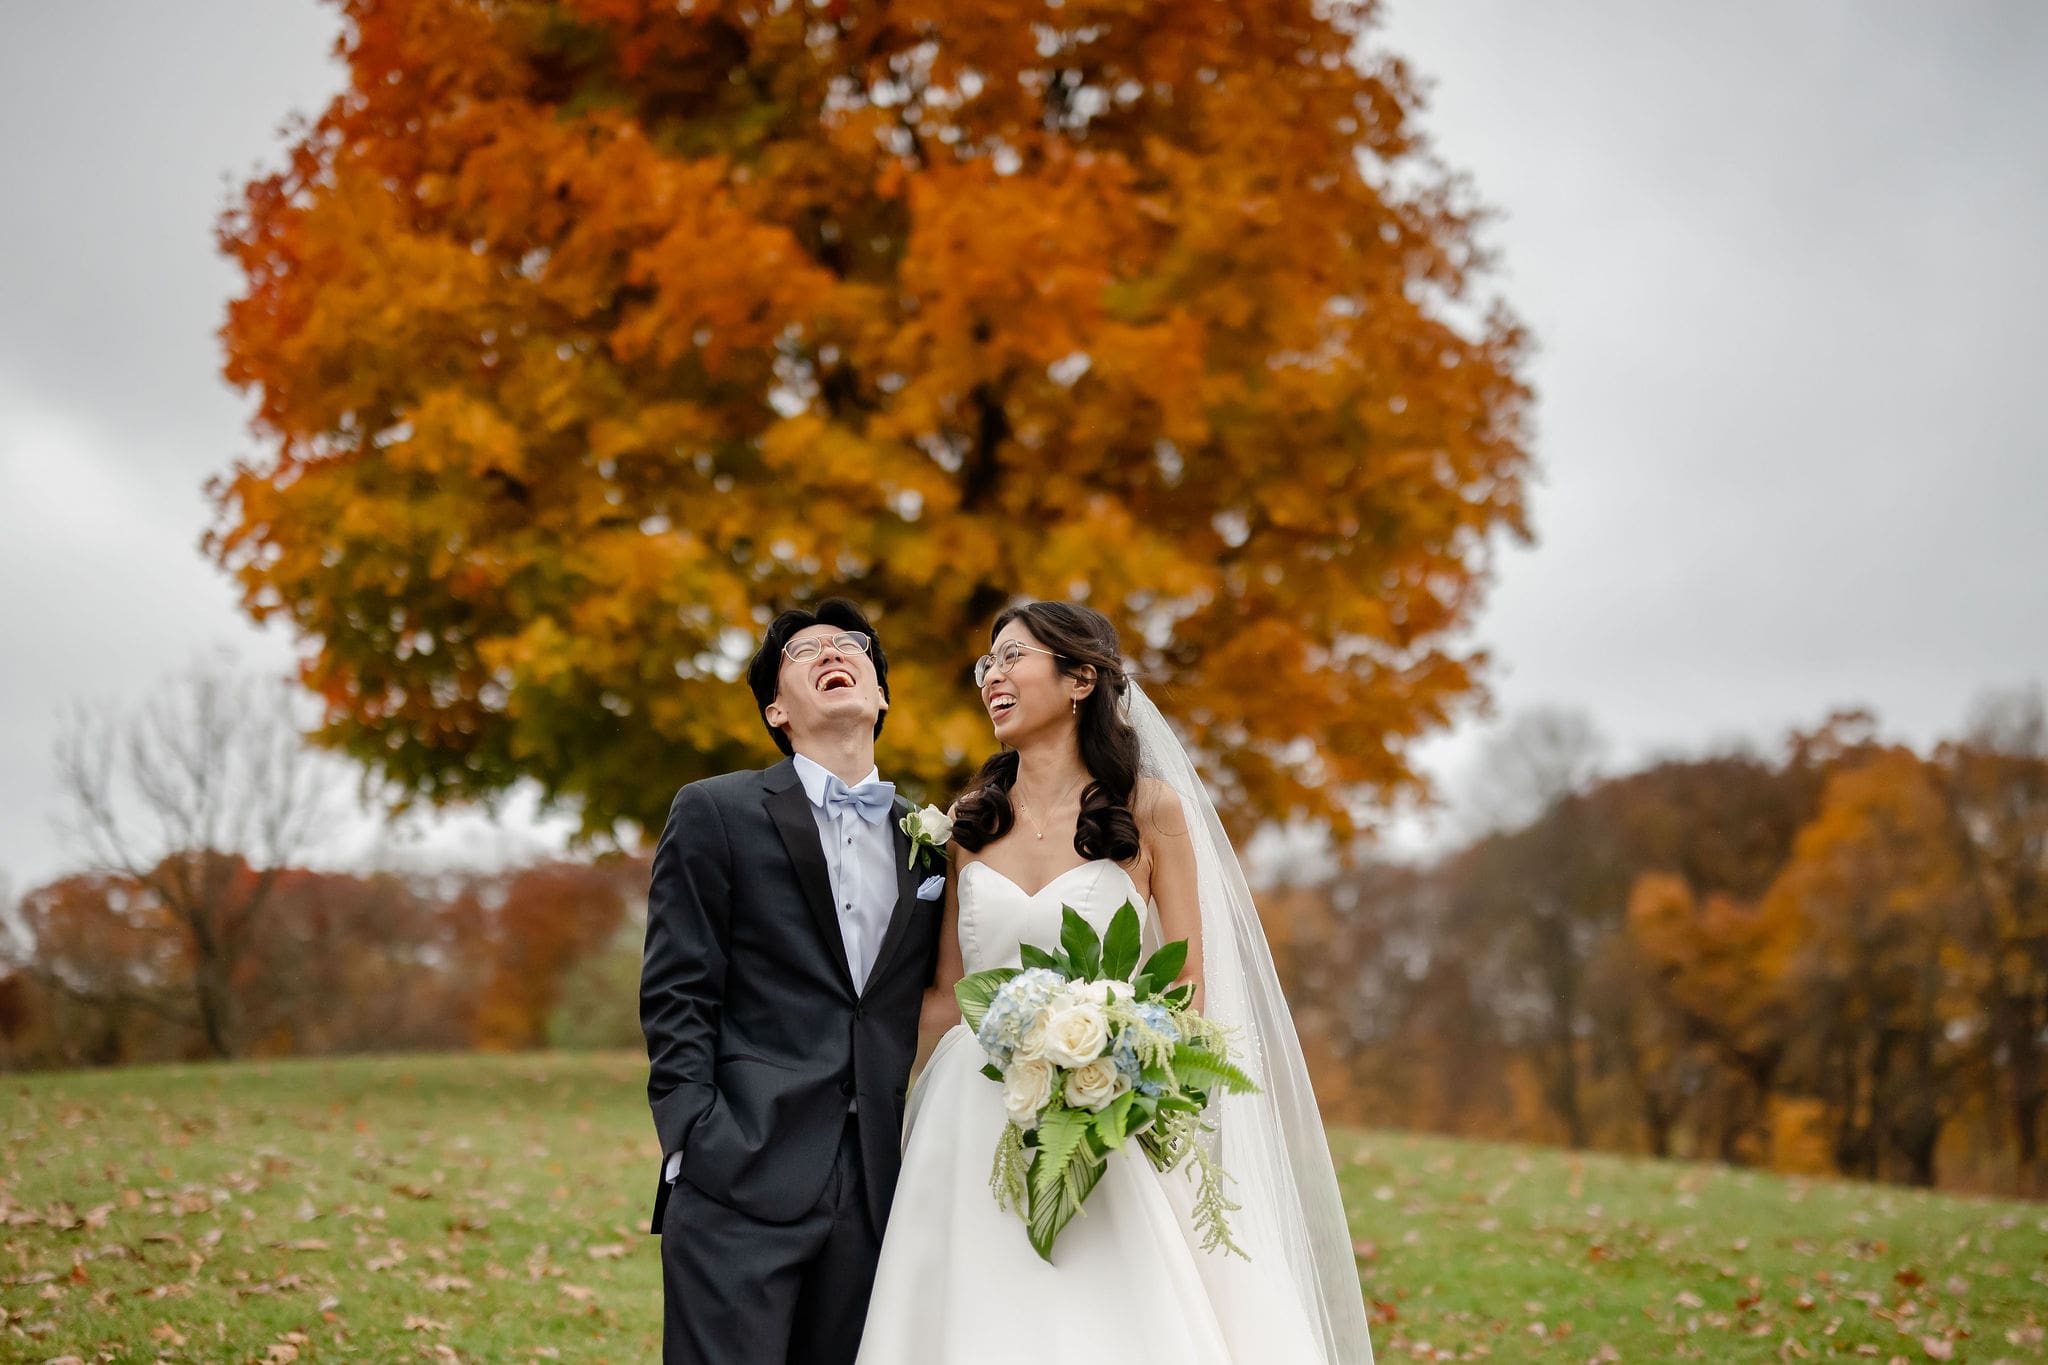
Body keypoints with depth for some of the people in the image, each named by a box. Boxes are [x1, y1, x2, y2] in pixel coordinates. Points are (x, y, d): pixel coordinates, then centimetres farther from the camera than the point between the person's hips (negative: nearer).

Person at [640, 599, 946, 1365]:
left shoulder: (928, 841, 16)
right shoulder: (715, 814, 4)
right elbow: (674, 996, -1)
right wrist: (697, 1141, -11)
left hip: (878, 1190, 4)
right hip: (740, 1185, -4)